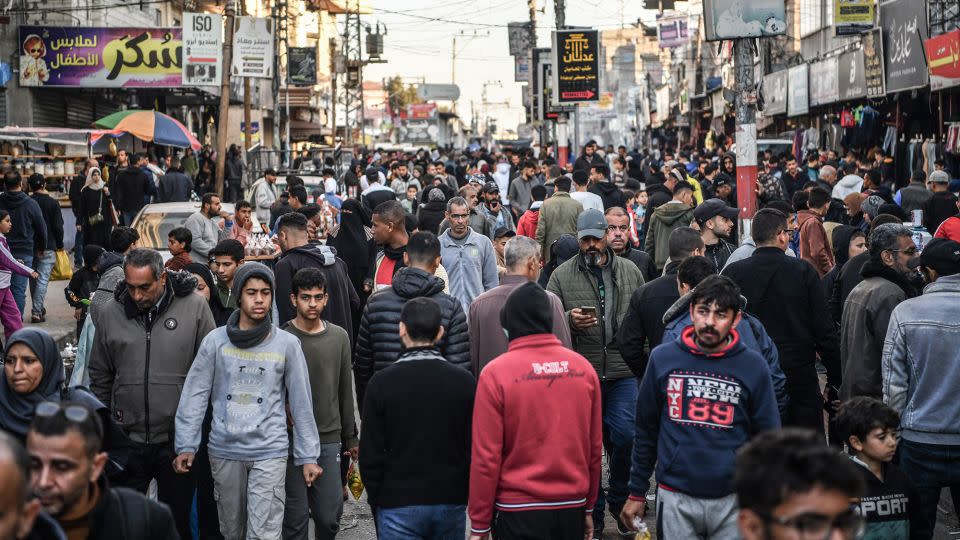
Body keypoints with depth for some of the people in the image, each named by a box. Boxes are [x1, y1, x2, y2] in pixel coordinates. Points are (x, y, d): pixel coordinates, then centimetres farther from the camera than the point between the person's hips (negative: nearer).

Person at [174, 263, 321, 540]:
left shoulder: (287, 344, -2)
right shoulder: (215, 340, -1)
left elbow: (301, 403, 1)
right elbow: (195, 396, 0)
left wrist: (308, 456, 1)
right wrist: (186, 445, -5)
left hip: (269, 452, -2)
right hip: (224, 450, 2)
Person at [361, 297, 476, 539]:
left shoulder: (381, 383, -7)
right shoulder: (465, 382, -2)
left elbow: (370, 454, -5)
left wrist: (376, 500, 8)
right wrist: (465, 494, 13)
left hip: (399, 507, -2)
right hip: (451, 503, 2)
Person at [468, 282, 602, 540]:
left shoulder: (495, 374, -10)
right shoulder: (583, 367, 1)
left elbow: (486, 456, -10)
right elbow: (595, 446, 7)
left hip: (519, 512, -4)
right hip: (574, 508, 4)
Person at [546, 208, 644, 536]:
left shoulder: (630, 272, 7)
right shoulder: (562, 275, 2)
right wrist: (570, 320, -17)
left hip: (622, 372, 1)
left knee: (625, 436, -6)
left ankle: (619, 500, 17)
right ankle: (593, 510, 21)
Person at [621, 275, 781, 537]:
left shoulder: (753, 366, -2)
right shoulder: (662, 359, 1)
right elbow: (646, 431, 9)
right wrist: (637, 492, 9)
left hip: (733, 501, 0)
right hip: (675, 498, 1)